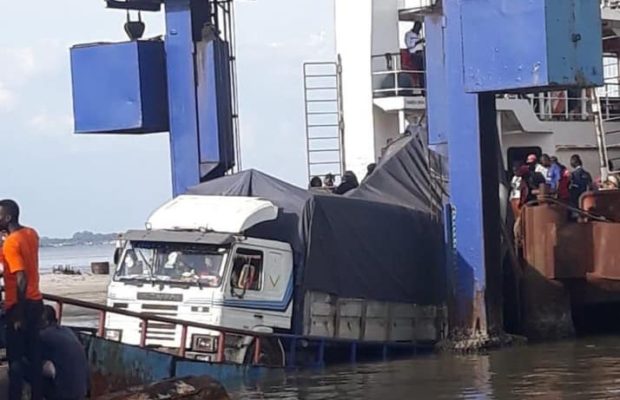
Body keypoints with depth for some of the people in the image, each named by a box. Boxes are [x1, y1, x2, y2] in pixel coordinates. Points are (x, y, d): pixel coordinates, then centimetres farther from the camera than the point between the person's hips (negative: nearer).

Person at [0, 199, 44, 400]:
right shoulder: (31, 234, 5)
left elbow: (21, 280, -24)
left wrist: (19, 314, -21)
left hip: (19, 305, -8)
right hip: (35, 302, 8)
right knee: (33, 353, 14)